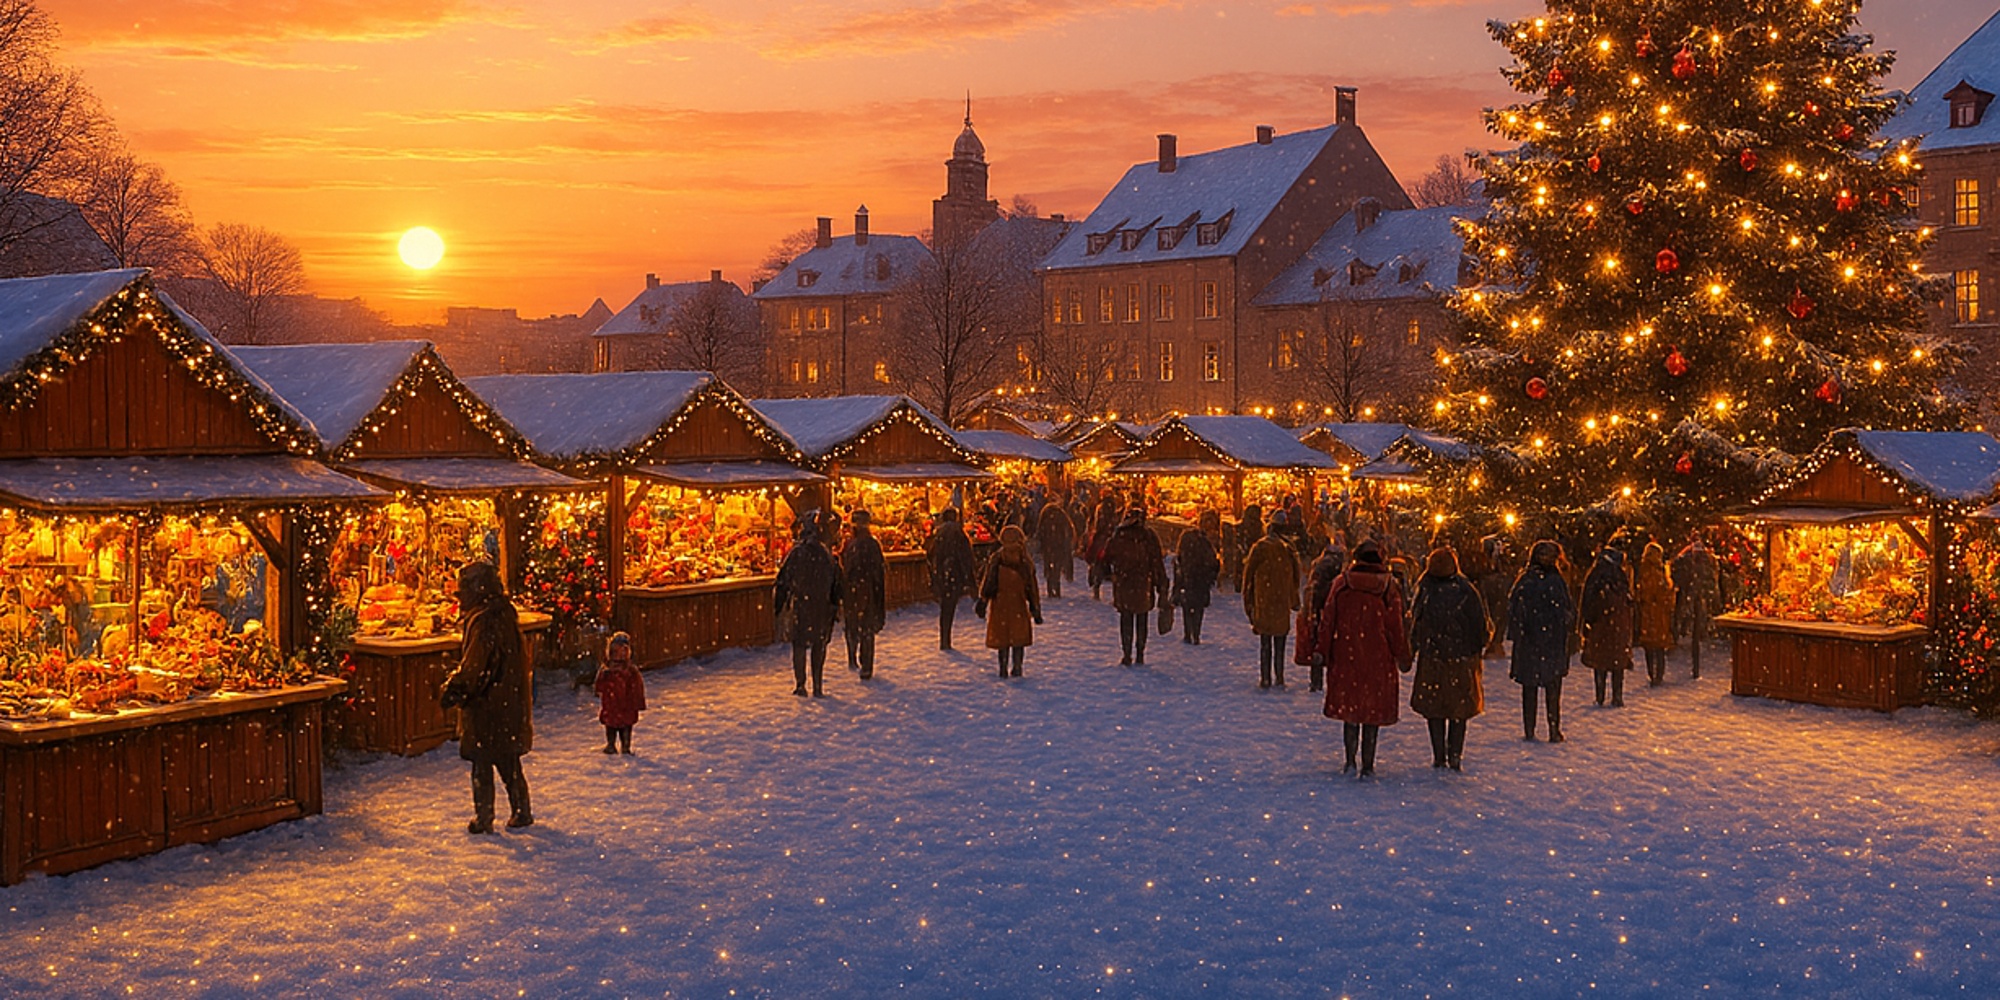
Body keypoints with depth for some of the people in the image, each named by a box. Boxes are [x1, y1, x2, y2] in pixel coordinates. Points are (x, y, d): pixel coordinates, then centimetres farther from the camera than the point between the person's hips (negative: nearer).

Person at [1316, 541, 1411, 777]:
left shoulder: (1341, 584, -2)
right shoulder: (1389, 588, -4)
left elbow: (1328, 620, 0)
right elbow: (1396, 626, -1)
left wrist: (1323, 651, 7)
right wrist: (1402, 656, 9)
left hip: (1346, 656, 1)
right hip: (1378, 659, -1)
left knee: (1348, 705, 12)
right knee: (1373, 711, 6)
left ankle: (1350, 761, 11)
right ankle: (1367, 765, 7)